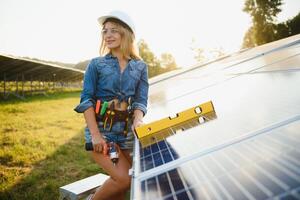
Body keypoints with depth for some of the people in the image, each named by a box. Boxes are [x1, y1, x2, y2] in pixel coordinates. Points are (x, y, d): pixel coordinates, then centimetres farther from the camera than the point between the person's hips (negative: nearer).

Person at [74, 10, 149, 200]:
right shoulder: (96, 64, 1)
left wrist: (138, 121, -21)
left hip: (126, 132, 3)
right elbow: (86, 99, -5)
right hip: (101, 129, -3)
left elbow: (140, 100, 1)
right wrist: (95, 134, -15)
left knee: (120, 184, 8)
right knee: (124, 179, -14)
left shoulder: (140, 67, 7)